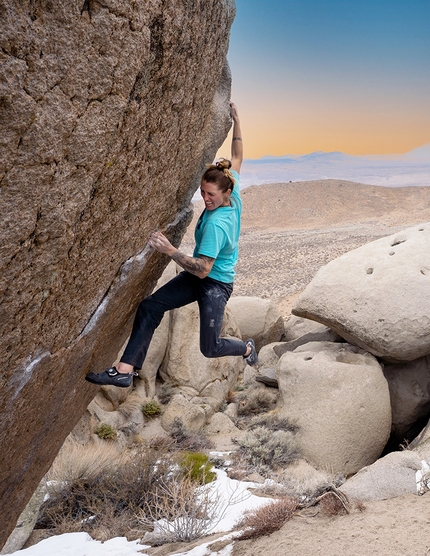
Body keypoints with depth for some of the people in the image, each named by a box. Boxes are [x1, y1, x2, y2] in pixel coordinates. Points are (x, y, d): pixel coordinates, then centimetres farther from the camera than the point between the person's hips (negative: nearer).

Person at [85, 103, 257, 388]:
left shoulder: (216, 224, -31)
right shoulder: (233, 197, -7)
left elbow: (203, 270, -33)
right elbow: (237, 159, 8)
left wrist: (170, 250, -41)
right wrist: (236, 120, 12)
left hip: (216, 285, -9)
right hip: (197, 276, 9)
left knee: (210, 348, 4)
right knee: (150, 306, -8)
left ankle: (247, 348, 39)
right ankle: (125, 371, -11)